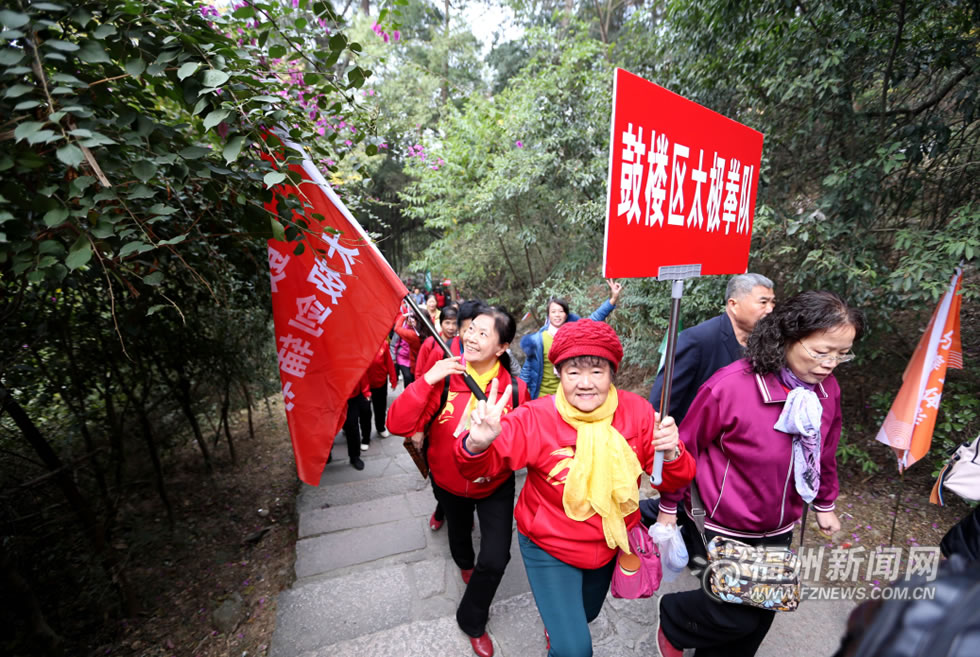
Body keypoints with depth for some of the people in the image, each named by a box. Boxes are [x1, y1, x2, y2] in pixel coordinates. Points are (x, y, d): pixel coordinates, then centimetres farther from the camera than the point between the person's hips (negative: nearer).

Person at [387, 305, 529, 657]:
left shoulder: (516, 388, -22)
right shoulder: (444, 377, -24)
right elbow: (398, 425, -29)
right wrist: (427, 380, -40)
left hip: (496, 486, -1)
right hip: (449, 483, 1)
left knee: (495, 559, -1)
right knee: (459, 532, 29)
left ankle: (472, 621, 35)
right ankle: (465, 563, 69)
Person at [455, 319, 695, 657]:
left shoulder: (636, 411, -19)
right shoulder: (535, 418, -27)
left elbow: (672, 480, -12)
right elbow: (480, 466, -25)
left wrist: (672, 454, -35)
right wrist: (477, 445, -48)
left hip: (610, 545, 4)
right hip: (550, 549, -4)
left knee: (586, 614, 31)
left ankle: (556, 626, 68)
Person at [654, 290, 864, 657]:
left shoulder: (827, 389, -8)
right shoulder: (729, 386, -28)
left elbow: (824, 452, 9)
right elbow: (687, 448, -17)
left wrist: (824, 505, 19)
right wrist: (668, 506, -7)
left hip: (779, 528, 6)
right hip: (727, 527, -6)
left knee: (763, 612, 18)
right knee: (738, 615, 3)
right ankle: (673, 620, 34)